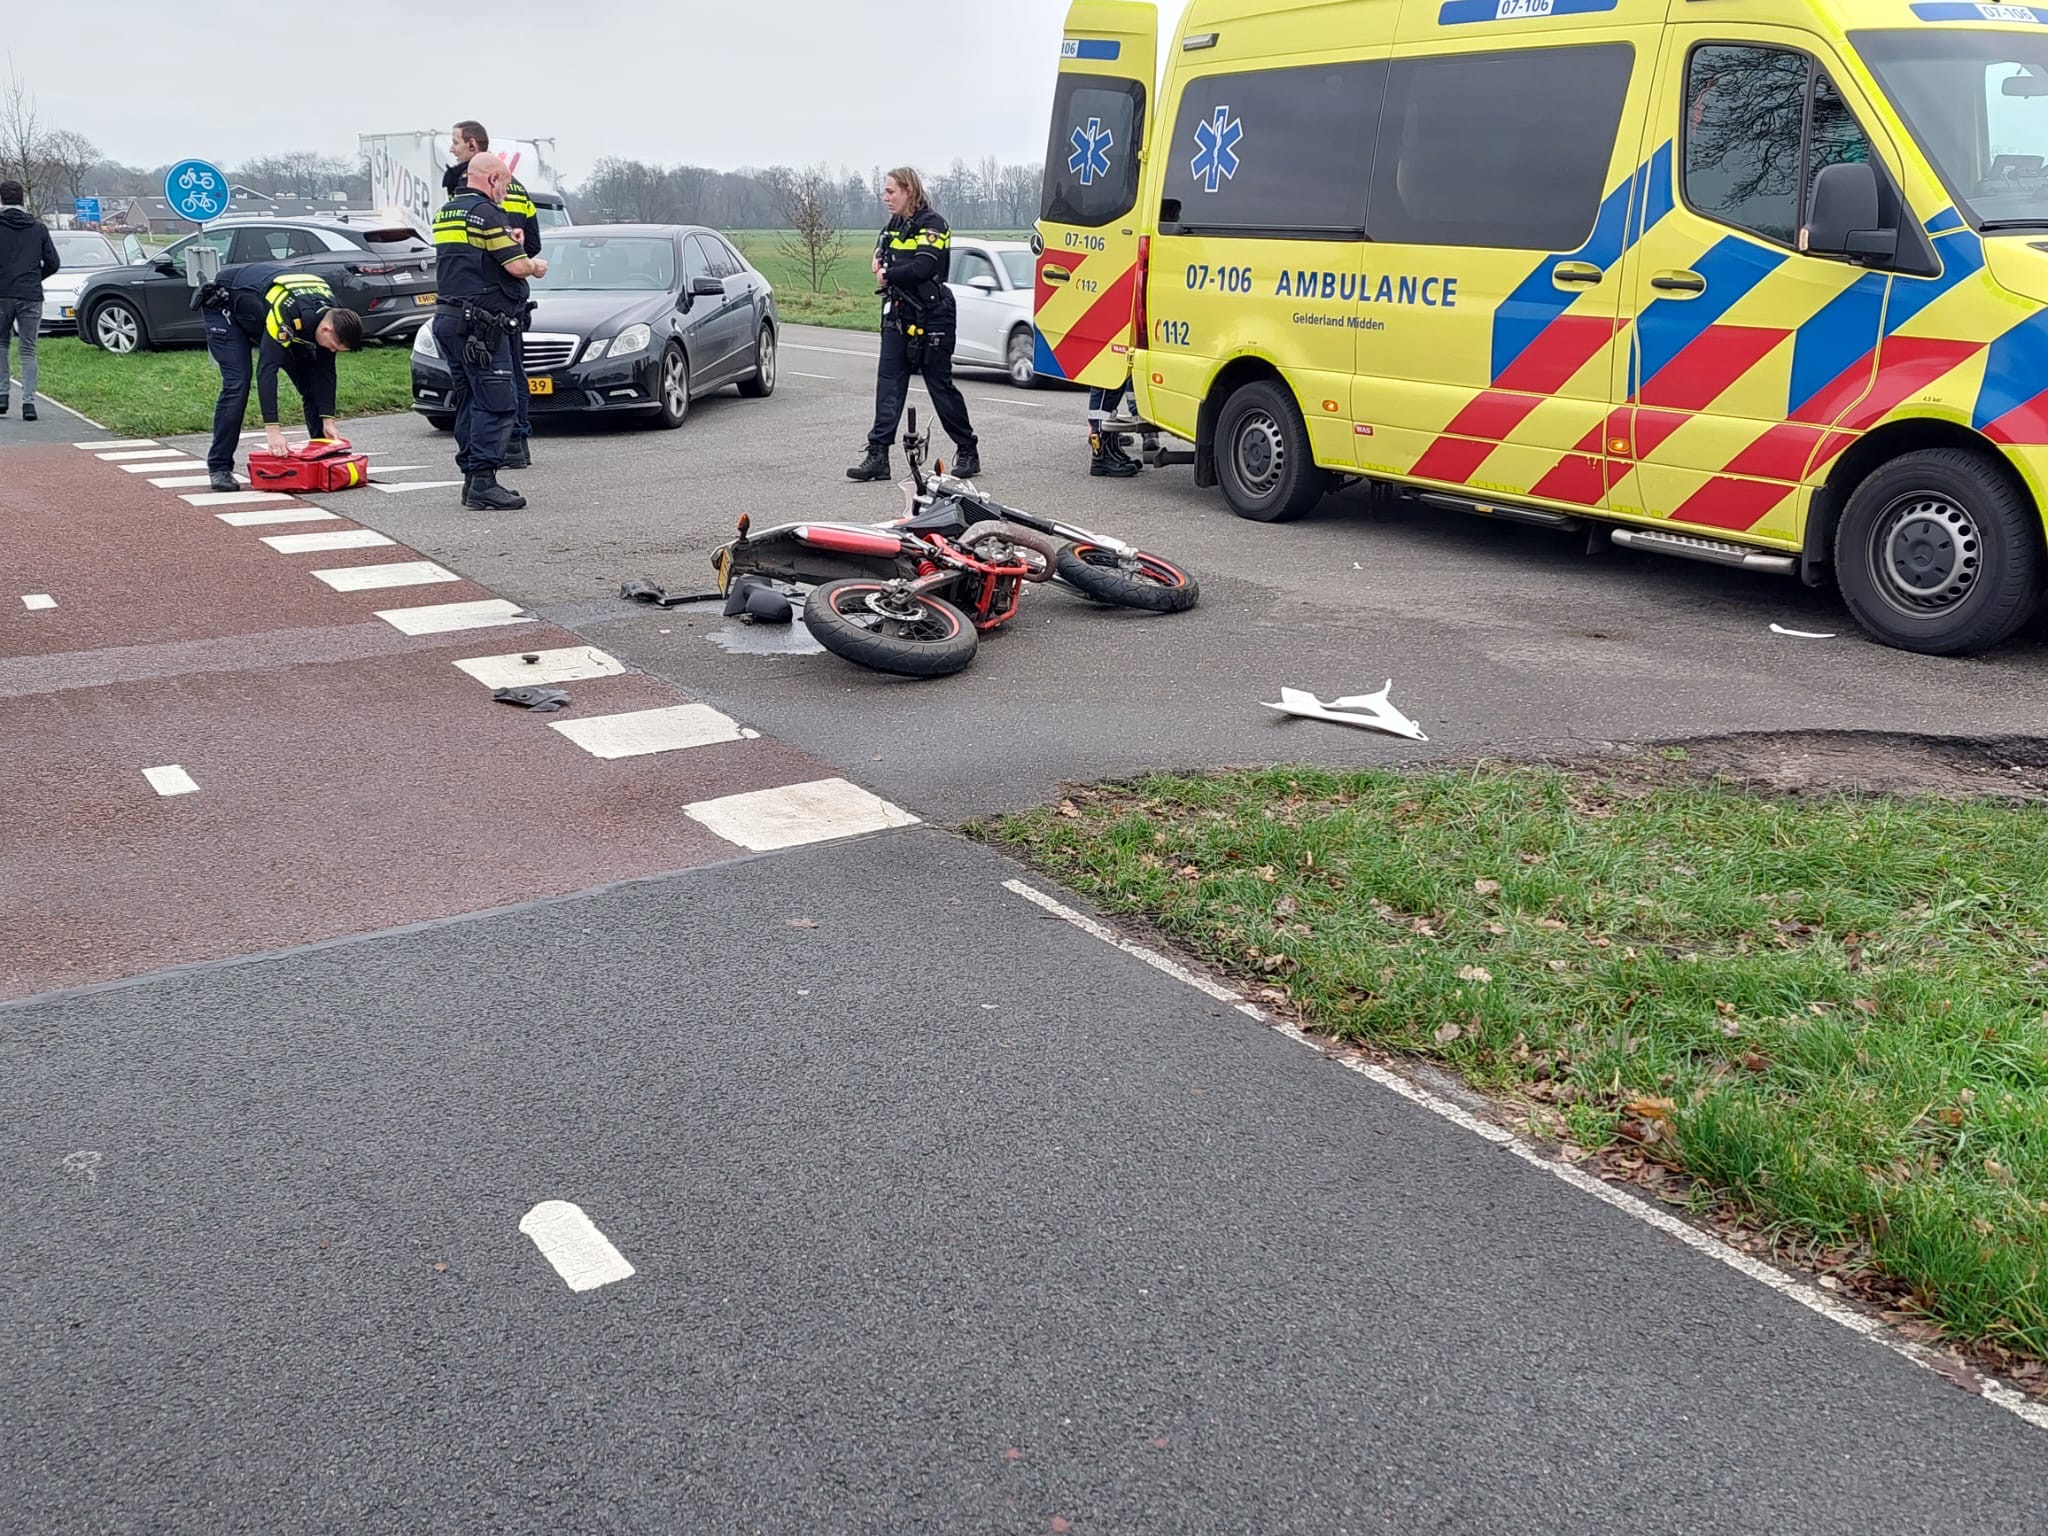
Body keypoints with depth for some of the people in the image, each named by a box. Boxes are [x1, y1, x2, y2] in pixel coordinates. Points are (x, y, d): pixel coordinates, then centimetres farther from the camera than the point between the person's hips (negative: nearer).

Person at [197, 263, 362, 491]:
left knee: (308, 377, -2)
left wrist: (328, 419, -17)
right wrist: (272, 428, -48)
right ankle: (219, 467, -14)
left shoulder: (332, 315, -20)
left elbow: (325, 371, -11)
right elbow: (266, 370, -45)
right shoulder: (286, 315, -43)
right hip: (226, 307, -7)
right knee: (236, 384, -21)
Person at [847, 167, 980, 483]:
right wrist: (880, 262, 7)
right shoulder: (894, 225, 13)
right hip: (898, 316, 7)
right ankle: (877, 455, -5)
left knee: (941, 385, 0)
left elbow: (923, 268, -24)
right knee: (888, 383, -2)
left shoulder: (932, 225, -11)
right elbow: (881, 251, 30)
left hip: (931, 318, -7)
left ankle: (968, 451, 15)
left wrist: (888, 275, -11)